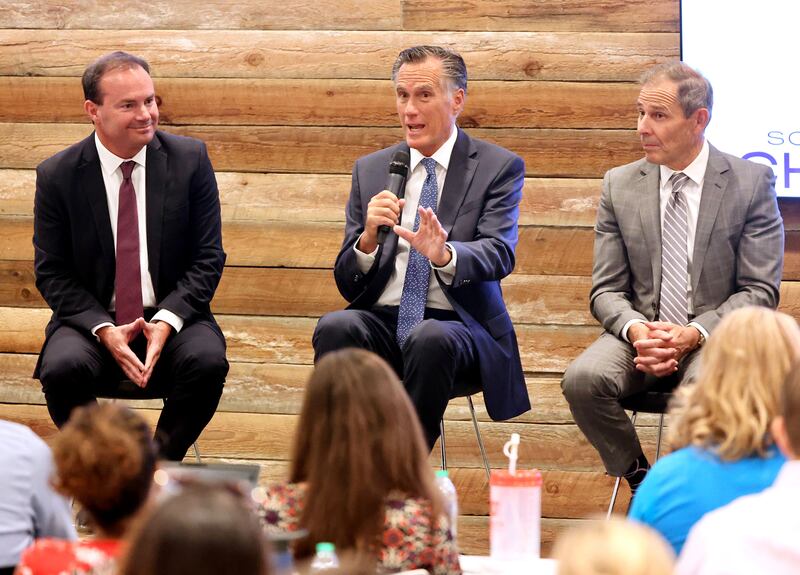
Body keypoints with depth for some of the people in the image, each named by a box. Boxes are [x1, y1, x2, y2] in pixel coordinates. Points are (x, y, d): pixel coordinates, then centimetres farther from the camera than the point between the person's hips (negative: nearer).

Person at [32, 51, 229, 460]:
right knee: (63, 368, -32)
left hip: (171, 319, 1)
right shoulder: (57, 176, -2)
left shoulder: (190, 160, -1)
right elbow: (52, 273, 1)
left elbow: (208, 258, 0)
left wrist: (167, 321, -17)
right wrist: (103, 330, -16)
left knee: (207, 362, -31)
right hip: (91, 320, -1)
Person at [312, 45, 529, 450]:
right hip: (382, 323, 3)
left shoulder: (499, 167, 5)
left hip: (458, 328, -3)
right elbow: (347, 284, 10)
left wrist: (445, 254, -34)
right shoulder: (370, 170, 15)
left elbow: (500, 255, -12)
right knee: (336, 328, -30)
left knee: (431, 338, -37)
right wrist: (368, 239, -13)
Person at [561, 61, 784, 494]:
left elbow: (760, 291, -4)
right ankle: (640, 480, -4)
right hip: (640, 332, 3)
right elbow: (607, 290, 7)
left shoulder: (751, 182, -1)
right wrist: (636, 329, -17)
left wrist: (694, 334, -19)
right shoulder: (620, 186, 8)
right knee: (582, 380, -29)